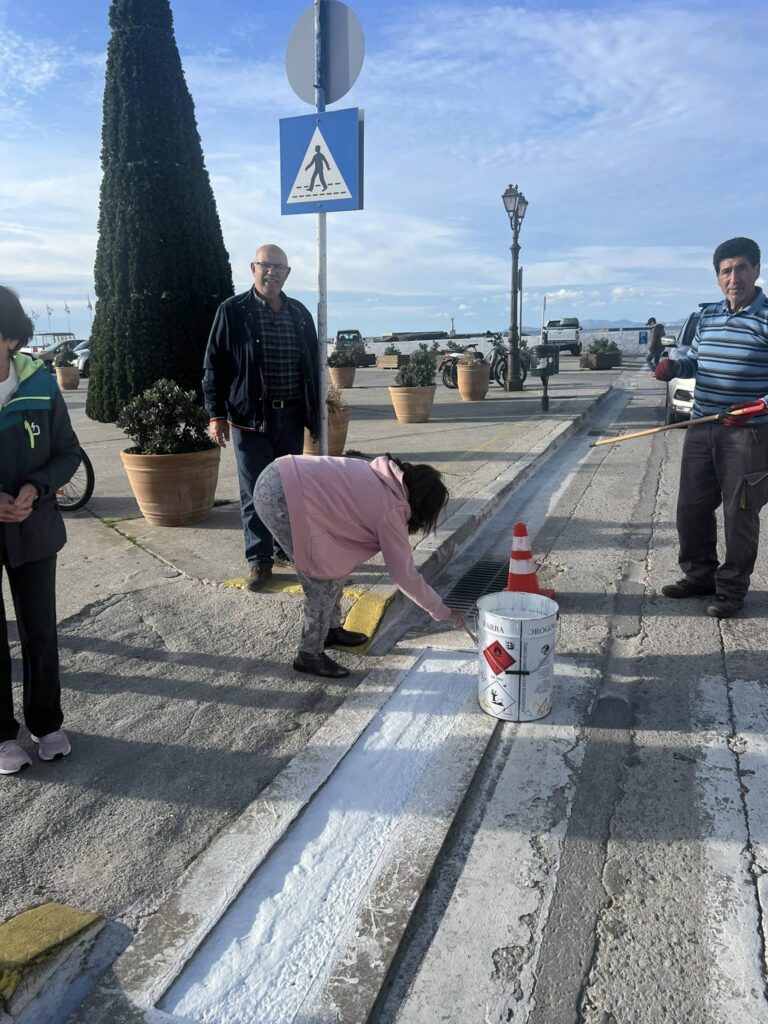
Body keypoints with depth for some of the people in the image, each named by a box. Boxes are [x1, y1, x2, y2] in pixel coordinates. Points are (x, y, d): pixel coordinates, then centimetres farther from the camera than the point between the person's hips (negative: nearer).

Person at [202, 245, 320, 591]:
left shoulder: (300, 314, 10)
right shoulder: (232, 311, -2)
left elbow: (312, 366, 16)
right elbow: (216, 365, -3)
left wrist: (315, 413, 13)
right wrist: (217, 414, -8)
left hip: (291, 416, 4)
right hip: (250, 416, -4)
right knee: (255, 492, 1)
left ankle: (286, 547, 27)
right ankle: (259, 558, 13)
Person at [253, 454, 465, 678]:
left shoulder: (383, 475, 12)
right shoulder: (390, 508, -8)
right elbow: (404, 574, -3)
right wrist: (444, 612, 7)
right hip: (282, 497, -9)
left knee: (337, 563, 19)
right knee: (327, 578, 0)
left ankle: (332, 629, 34)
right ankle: (309, 655, 11)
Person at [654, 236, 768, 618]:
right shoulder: (708, 316, 11)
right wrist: (674, 367, 1)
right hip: (701, 429, 6)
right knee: (691, 507, 12)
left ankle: (731, 589, 17)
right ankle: (699, 575, 29)